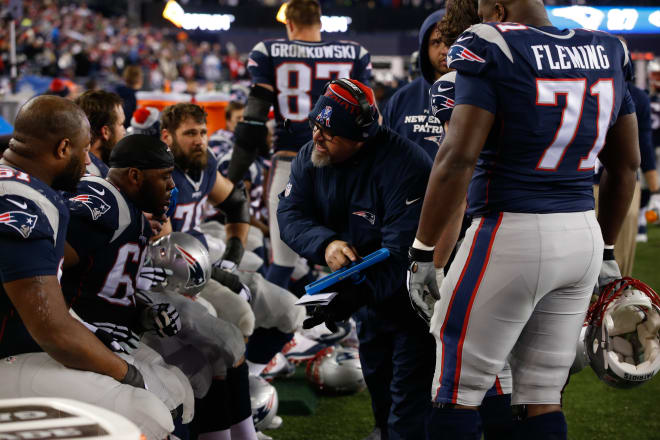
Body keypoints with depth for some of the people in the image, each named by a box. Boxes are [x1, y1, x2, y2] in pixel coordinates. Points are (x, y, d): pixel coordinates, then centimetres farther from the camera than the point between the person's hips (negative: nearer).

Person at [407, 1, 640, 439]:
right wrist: (606, 250, 27)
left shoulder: (492, 52, -10)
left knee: (459, 392, 4)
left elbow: (458, 158, -17)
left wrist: (423, 252, -10)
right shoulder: (608, 55, 9)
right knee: (543, 395, 14)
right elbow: (627, 165, 16)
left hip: (513, 236, -6)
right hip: (584, 237, 7)